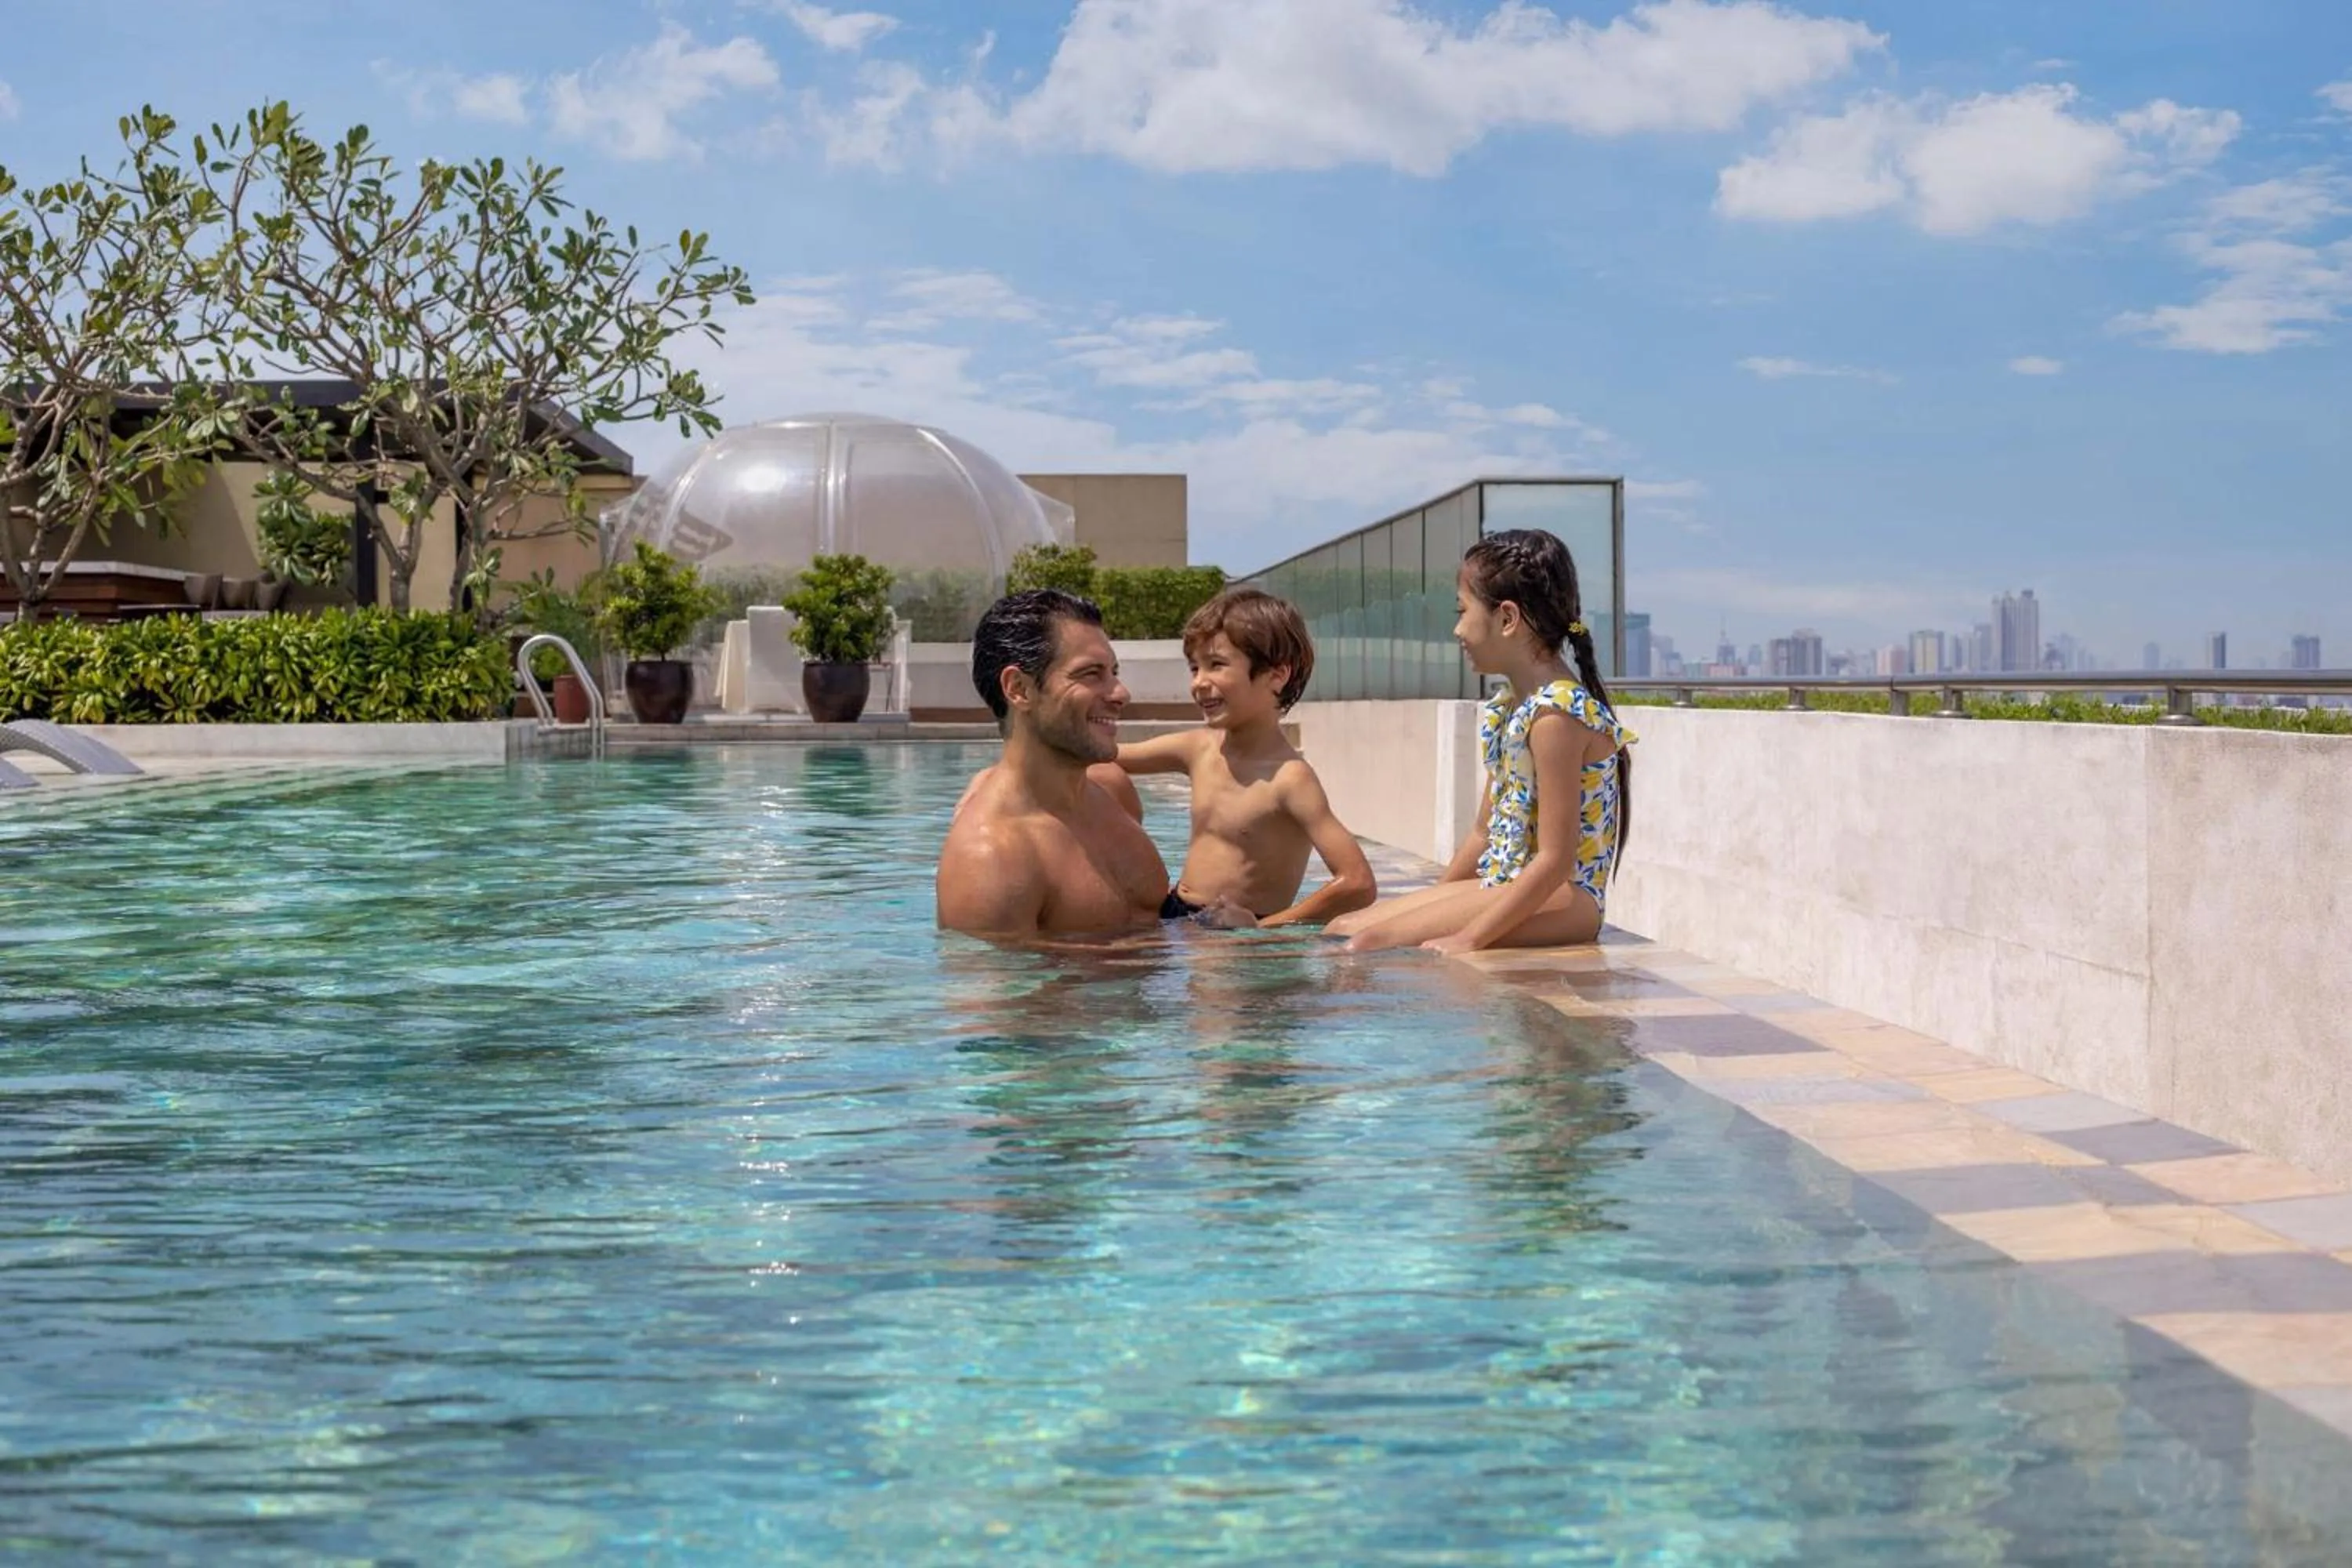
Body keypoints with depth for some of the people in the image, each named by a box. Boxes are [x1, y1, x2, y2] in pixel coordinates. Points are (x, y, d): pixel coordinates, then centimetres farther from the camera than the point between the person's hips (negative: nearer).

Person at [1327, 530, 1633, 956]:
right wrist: (1434, 908, 19)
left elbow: (1555, 860, -22)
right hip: (1501, 885, 10)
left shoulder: (1556, 713, -18)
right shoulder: (1501, 710, 13)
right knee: (1343, 928, 0)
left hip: (1562, 900, -10)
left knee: (1371, 941, -23)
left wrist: (1468, 938, -22)